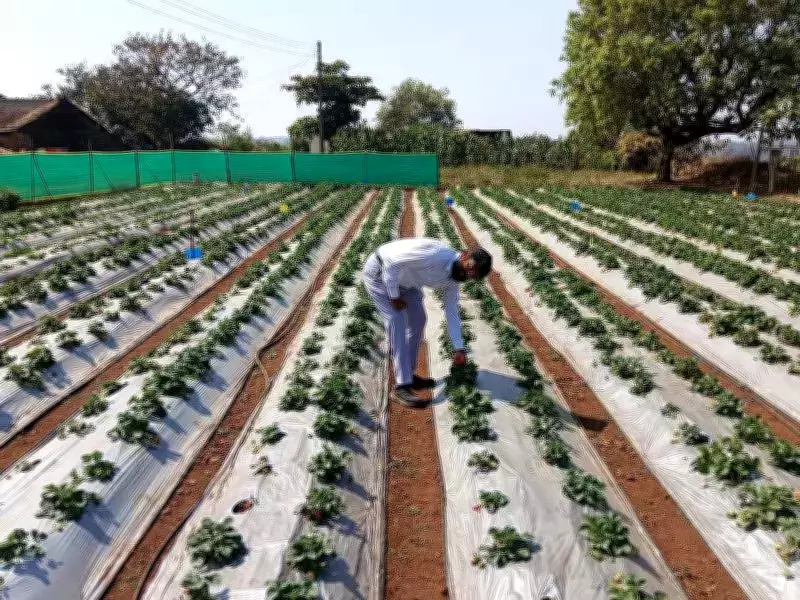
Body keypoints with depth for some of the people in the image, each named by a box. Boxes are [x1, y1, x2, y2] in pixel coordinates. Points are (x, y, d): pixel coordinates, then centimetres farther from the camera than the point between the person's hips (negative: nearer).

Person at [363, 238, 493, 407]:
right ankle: (402, 387, -12)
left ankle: (407, 374, 21)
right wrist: (394, 296, -21)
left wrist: (459, 348, -1)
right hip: (379, 271, -9)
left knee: (418, 319, 8)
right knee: (397, 323, -14)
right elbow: (392, 262, -31)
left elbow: (452, 312, 2)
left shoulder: (453, 279, -7)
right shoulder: (435, 254, -35)